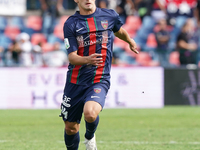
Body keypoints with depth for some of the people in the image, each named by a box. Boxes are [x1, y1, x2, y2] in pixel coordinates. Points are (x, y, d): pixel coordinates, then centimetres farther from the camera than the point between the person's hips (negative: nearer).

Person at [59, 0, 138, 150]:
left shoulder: (109, 15, 2)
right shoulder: (71, 24, -2)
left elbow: (119, 31, 26)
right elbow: (72, 57, -10)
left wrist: (130, 41, 45)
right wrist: (87, 60, -31)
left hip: (99, 80, -1)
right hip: (75, 80, 1)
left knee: (90, 113, -28)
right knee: (71, 127, 6)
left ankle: (90, 137, 6)